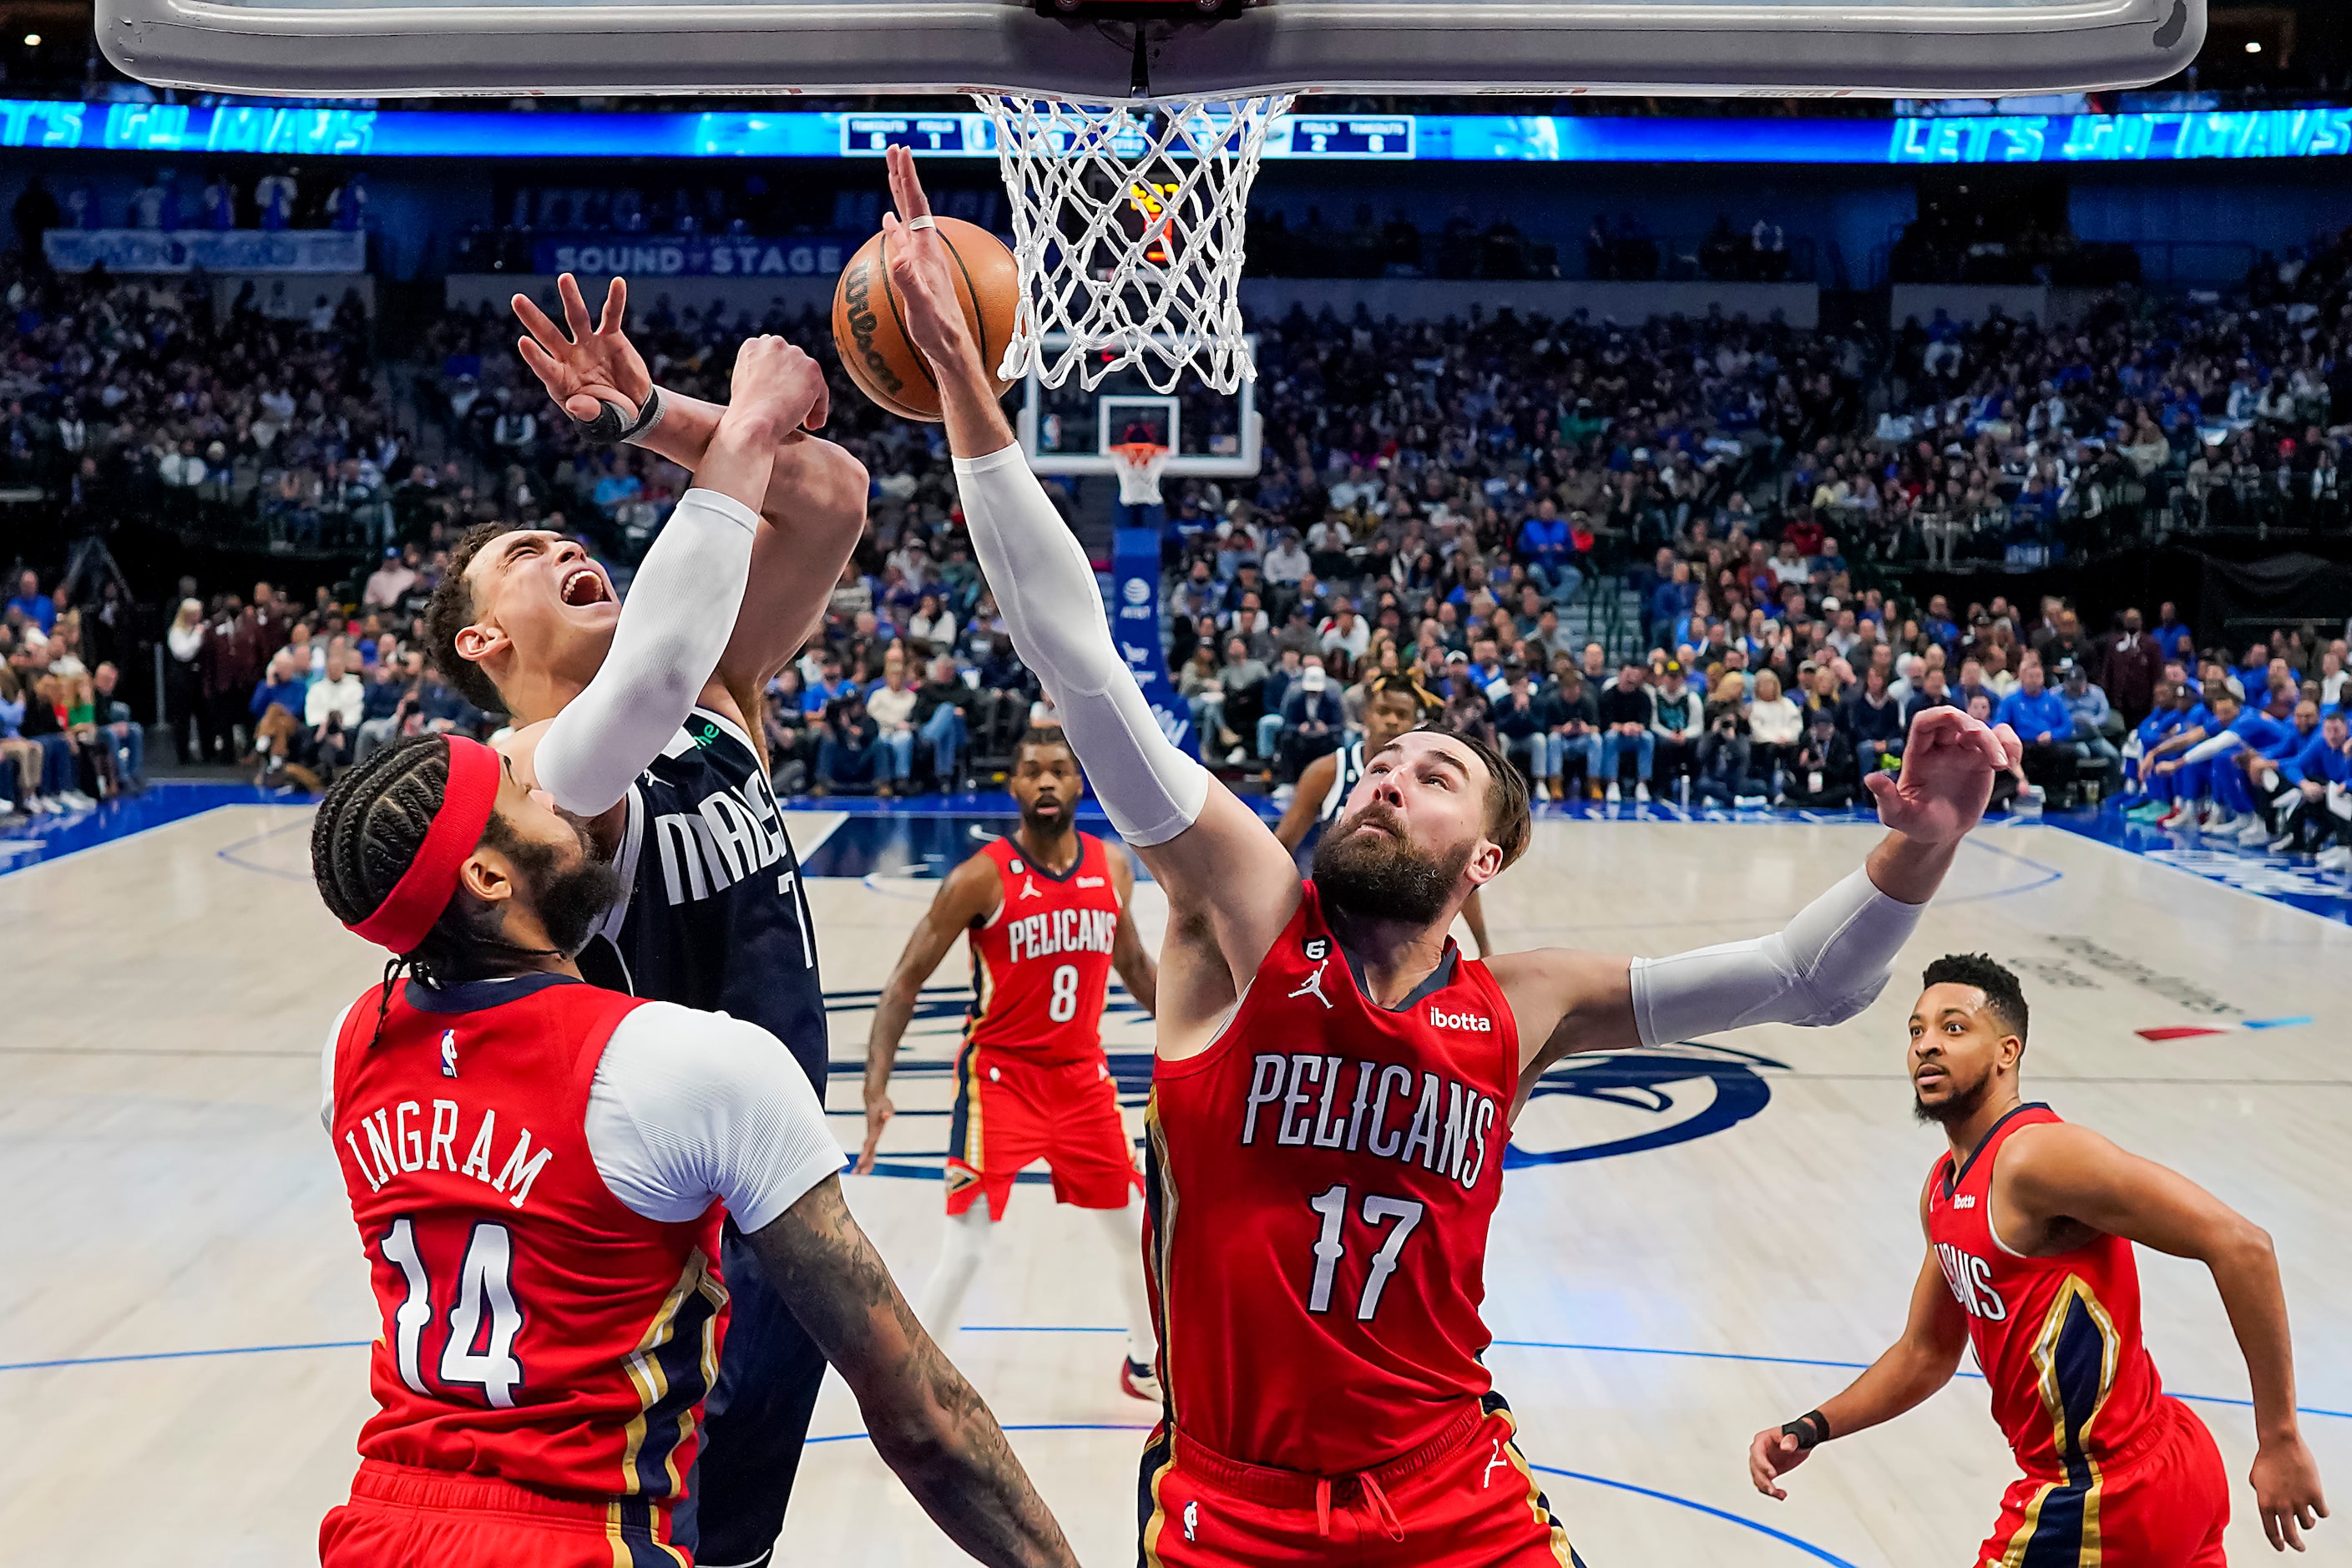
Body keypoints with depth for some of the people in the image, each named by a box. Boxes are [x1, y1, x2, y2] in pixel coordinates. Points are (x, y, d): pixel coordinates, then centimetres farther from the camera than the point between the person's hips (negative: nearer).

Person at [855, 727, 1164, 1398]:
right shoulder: (982, 878, -15)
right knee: (966, 1249, -11)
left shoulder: (1112, 867, -1)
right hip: (999, 1074, -5)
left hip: (1082, 1073, 5)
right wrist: (877, 1087, -19)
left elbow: (1132, 962, 18)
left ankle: (1144, 1364, 40)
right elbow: (905, 981, -11)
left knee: (1135, 1229, 15)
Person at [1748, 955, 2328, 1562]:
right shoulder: (1942, 1191, 8)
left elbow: (2240, 1245, -25)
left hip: (2105, 1499, -9)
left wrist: (2279, 1441, -23)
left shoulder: (2035, 1156, -21)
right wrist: (1810, 1430, 9)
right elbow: (1926, 1354, 20)